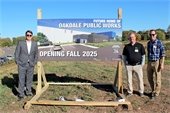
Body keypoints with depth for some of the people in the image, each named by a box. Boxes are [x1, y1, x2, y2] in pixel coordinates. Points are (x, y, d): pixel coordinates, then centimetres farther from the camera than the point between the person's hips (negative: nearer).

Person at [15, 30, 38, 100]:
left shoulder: (34, 44, 6)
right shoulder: (20, 43, 0)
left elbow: (36, 54, 11)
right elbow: (16, 53, 2)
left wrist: (34, 62, 3)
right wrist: (17, 62, -5)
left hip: (30, 65, 2)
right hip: (22, 64, -2)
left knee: (29, 79, 9)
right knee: (21, 79, -1)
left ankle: (28, 91, 25)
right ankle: (21, 94, 7)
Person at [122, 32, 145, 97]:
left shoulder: (140, 45, 1)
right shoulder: (126, 46, 6)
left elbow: (143, 55, 5)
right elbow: (124, 56, 13)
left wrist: (142, 64, 0)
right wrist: (125, 64, 5)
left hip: (138, 65, -2)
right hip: (129, 66, 2)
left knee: (140, 79, 5)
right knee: (129, 79, 7)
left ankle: (141, 92, 20)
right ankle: (130, 92, 21)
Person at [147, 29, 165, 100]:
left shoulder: (159, 43, -8)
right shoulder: (148, 43, 9)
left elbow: (163, 54, -8)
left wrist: (161, 64, -14)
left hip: (157, 62, -6)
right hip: (149, 63, 6)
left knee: (157, 79, 3)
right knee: (150, 78, 13)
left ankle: (156, 93, 15)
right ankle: (153, 91, 31)